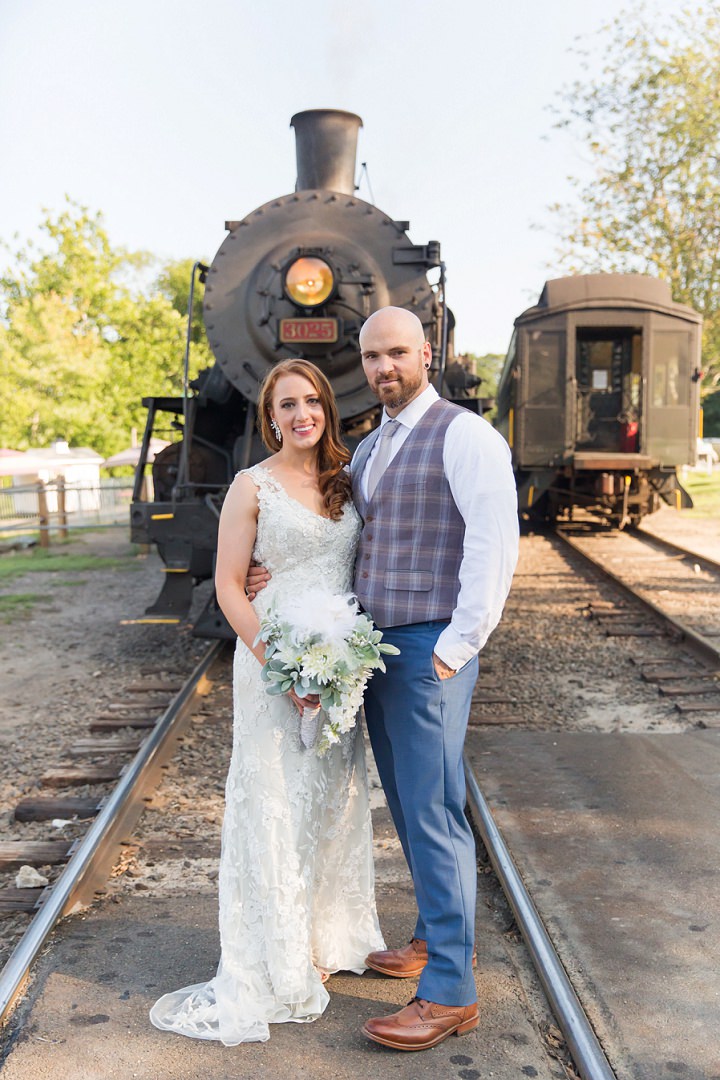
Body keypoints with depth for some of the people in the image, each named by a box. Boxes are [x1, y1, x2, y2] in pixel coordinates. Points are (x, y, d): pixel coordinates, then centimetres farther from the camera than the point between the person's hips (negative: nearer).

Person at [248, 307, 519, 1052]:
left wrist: (459, 644, -21)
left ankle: (449, 994, 7)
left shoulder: (463, 435, -10)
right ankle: (438, 935, 35)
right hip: (374, 645, 8)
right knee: (404, 803, 17)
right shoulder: (366, 450, 16)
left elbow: (495, 540, -20)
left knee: (433, 813, -4)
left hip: (430, 649, -8)